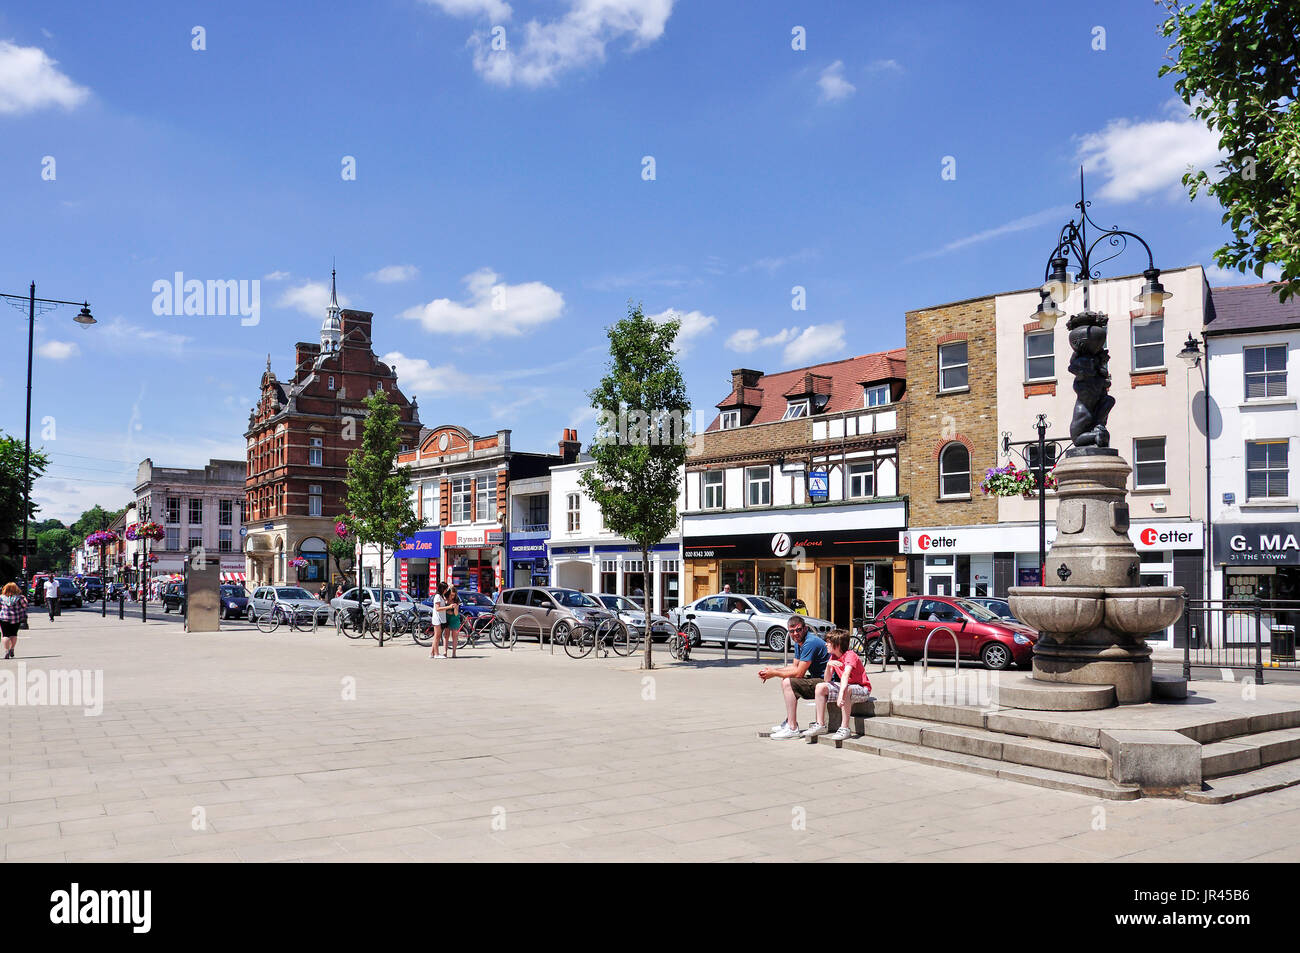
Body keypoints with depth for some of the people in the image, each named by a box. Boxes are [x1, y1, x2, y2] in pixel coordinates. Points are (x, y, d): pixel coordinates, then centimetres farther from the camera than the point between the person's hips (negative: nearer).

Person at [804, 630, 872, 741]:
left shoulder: (850, 655, -22)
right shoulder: (833, 657, 2)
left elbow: (846, 674, -39)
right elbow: (827, 680, -2)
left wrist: (841, 694, -54)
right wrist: (828, 665, -21)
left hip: (862, 689, -8)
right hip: (845, 686, 8)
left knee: (846, 691, -39)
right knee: (820, 687, -7)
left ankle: (844, 729, -33)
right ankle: (820, 725, -4)